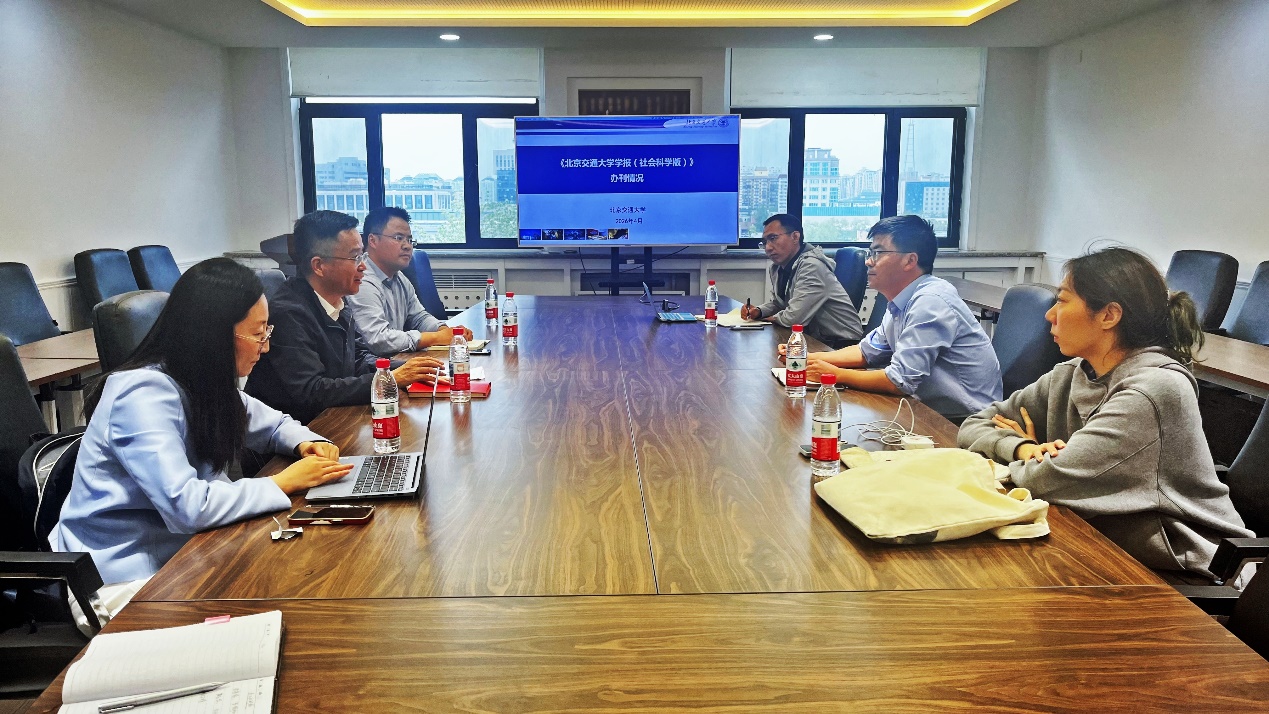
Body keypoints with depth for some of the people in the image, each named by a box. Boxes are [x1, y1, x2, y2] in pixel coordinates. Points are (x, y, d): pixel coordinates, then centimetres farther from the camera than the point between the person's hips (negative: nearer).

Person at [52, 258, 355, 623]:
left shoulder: (206, 384, 2)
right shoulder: (144, 394, -24)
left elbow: (275, 424, 16)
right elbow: (188, 505, -32)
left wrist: (307, 444, -6)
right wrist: (284, 482, -22)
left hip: (180, 548, 8)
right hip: (124, 577, -8)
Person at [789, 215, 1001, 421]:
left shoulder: (930, 302, -22)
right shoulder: (901, 301, 7)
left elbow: (899, 382, -23)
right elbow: (867, 351, 20)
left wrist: (836, 374, -11)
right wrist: (808, 358, 7)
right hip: (935, 412, 8)